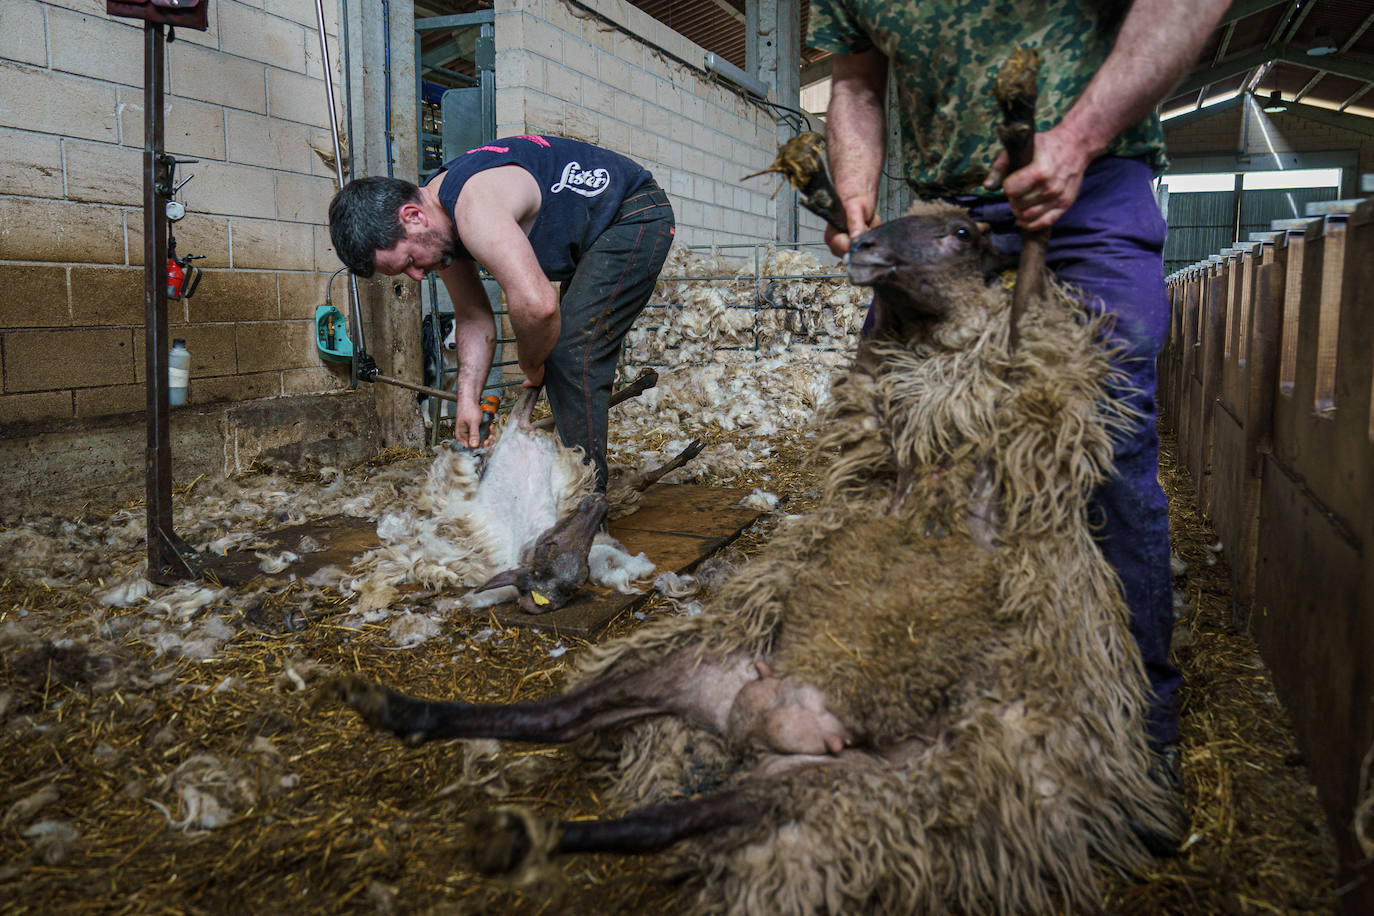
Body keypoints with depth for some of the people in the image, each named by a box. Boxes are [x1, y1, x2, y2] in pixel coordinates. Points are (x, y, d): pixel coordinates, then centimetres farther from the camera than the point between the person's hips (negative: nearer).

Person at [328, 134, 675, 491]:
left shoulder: (475, 207, -34)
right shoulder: (440, 224, -2)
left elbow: (536, 305, -46)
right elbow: (475, 318, 5)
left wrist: (532, 367, -24)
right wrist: (467, 399, -6)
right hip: (593, 238, 10)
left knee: (573, 356, -17)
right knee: (564, 352, 13)